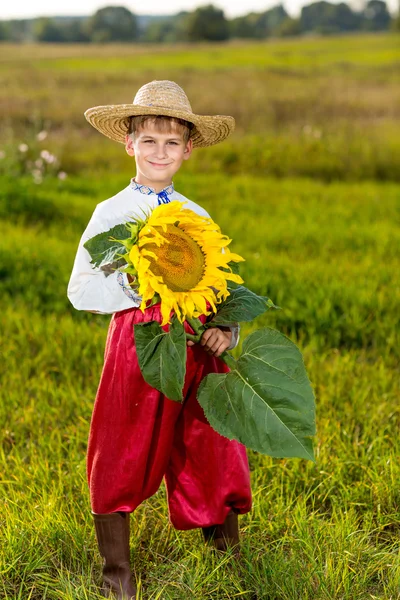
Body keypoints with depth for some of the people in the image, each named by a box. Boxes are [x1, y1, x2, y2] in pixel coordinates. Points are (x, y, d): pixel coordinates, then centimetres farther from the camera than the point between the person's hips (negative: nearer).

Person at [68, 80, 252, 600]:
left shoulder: (198, 217, 12)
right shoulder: (111, 213, 1)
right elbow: (81, 291, -1)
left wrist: (225, 328, -6)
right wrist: (133, 284, -15)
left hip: (198, 346, 3)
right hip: (138, 342, -3)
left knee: (214, 457, 8)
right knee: (124, 459, 3)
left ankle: (232, 557, 28)